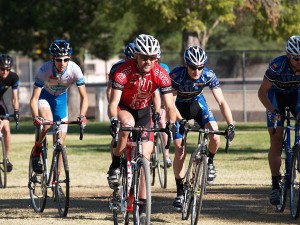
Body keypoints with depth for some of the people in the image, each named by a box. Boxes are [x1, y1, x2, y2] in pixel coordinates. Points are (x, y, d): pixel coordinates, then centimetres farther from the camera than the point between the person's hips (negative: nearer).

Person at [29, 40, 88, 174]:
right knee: (47, 120, -35)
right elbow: (34, 98, -31)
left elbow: (83, 96, -23)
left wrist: (82, 116, -39)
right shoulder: (45, 69, -32)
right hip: (44, 96, -2)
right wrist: (35, 117, -47)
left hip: (61, 98, 2)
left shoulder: (74, 69, -28)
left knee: (60, 142, -2)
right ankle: (37, 149, -8)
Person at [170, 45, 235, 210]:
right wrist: (181, 121, -45)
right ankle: (180, 193, 2)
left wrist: (230, 124, -41)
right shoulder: (176, 75, -31)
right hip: (179, 107, -2)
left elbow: (221, 102, -28)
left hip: (197, 104, 2)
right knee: (180, 151, -9)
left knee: (215, 137, -24)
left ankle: (210, 162, 8)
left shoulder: (208, 76, -26)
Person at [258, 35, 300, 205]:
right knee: (276, 140, -10)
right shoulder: (277, 66, -35)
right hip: (277, 96, -3)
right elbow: (262, 92, -24)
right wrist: (272, 111, -37)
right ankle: (275, 186, -7)